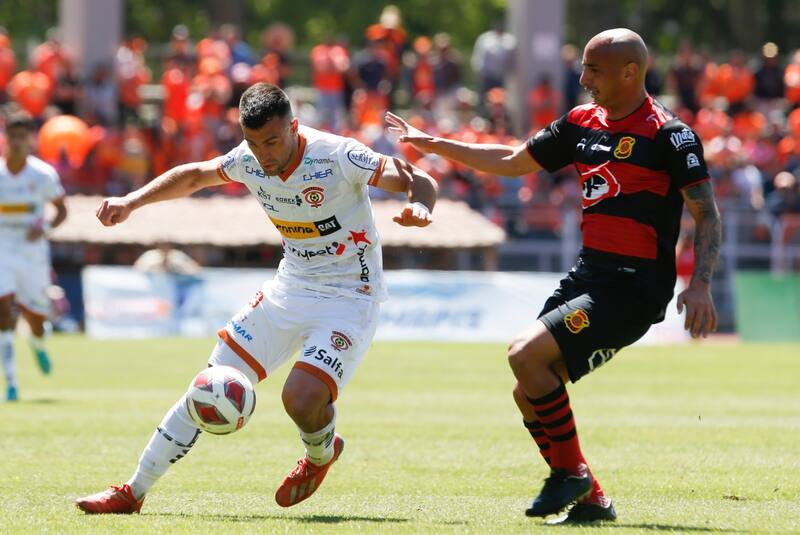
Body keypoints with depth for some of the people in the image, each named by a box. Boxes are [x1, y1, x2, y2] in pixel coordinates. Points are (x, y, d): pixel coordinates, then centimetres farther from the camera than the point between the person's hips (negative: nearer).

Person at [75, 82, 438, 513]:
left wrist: (420, 207, -44)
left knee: (302, 398, -26)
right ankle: (134, 492, 11)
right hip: (290, 287, 6)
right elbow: (194, 175, 16)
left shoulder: (336, 156, -23)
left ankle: (321, 454, 12)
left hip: (348, 297, -6)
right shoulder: (248, 160, -4)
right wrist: (132, 201, 7)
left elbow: (419, 181, -21)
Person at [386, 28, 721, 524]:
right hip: (588, 274, 8)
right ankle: (590, 500, 12)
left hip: (634, 287, -8)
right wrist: (432, 144, 24)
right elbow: (513, 161, 24)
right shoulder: (582, 122, 12)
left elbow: (706, 212, -11)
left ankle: (570, 473, -5)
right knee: (529, 396, 2)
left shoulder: (668, 133, -10)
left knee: (527, 354, -20)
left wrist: (700, 284, -23)